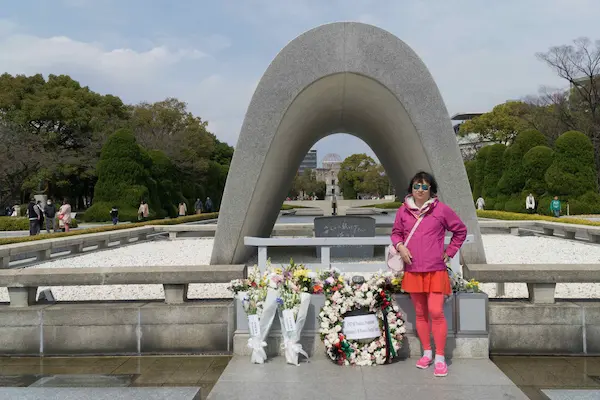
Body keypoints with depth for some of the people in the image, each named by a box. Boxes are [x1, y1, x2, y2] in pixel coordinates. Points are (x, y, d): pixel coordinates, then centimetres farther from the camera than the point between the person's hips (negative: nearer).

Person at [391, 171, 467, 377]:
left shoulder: (441, 209, -2)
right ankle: (427, 353, 26)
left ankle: (440, 358, 3)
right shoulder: (403, 210, 4)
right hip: (413, 270, 3)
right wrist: (400, 246, -4)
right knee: (420, 313, 12)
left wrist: (449, 252, 4)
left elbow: (460, 230, 9)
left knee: (436, 312, -9)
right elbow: (396, 232, 16)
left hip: (435, 270, -3)